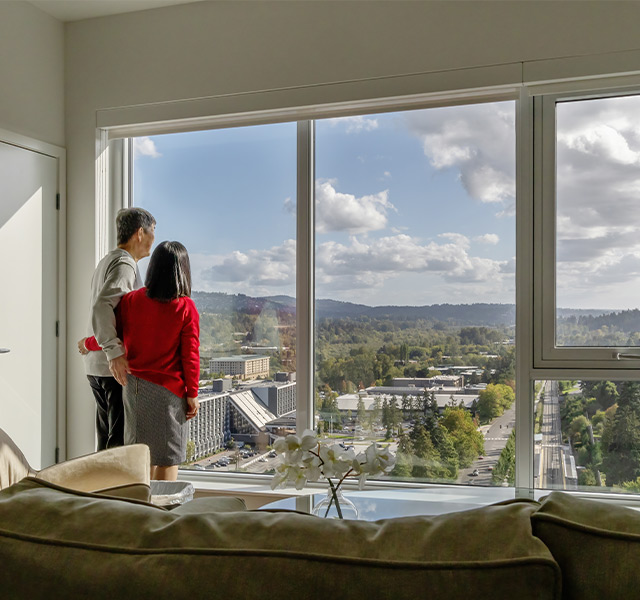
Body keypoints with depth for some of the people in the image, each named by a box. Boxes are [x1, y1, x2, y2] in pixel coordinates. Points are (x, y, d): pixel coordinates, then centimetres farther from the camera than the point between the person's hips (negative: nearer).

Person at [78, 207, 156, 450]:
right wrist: (114, 352, -33)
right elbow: (102, 306, -29)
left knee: (107, 437, 16)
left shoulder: (106, 262, 18)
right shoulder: (124, 264, -14)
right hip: (118, 368, -10)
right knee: (123, 439, -5)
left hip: (97, 366, 10)